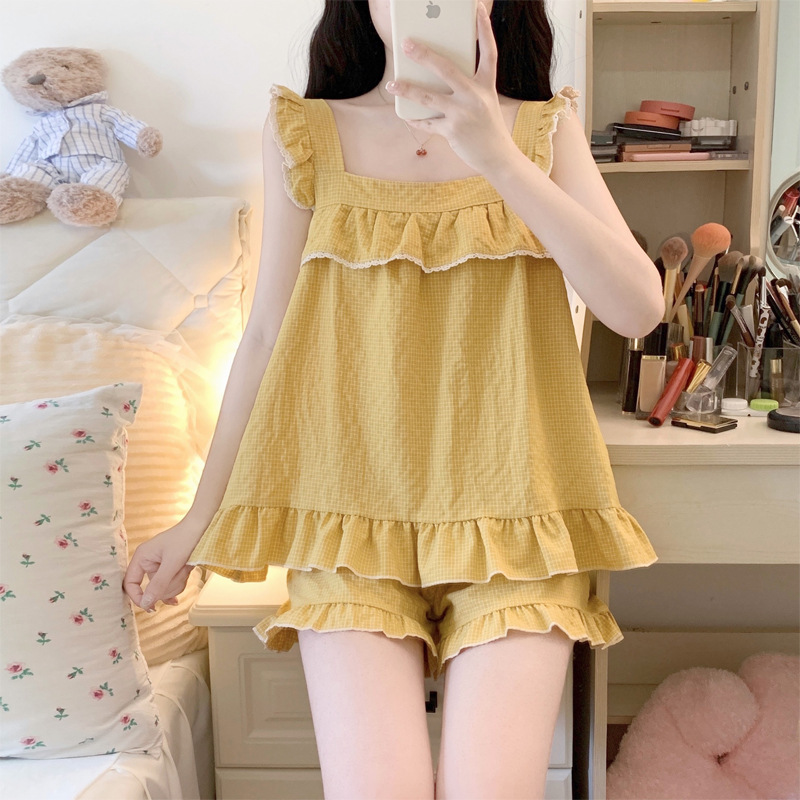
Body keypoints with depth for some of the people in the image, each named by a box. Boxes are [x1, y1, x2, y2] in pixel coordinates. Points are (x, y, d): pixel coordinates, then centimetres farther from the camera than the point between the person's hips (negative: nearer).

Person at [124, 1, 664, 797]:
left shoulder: (544, 129, 6)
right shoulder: (304, 132, 6)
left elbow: (638, 310, -8)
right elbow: (265, 337, 8)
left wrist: (496, 155, -19)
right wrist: (199, 518, 9)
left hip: (509, 506, 1)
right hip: (352, 505, 0)